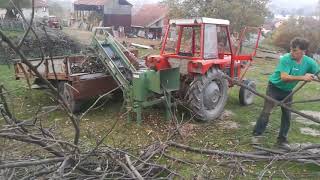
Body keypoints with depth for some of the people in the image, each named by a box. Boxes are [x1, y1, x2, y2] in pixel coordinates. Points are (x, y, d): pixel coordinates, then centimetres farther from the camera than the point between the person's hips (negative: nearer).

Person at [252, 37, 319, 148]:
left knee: (287, 115, 8)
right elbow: (284, 77, -33)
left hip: (288, 91, 5)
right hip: (274, 87, -5)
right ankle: (257, 135, 1)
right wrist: (303, 78, -39)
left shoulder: (309, 62, -11)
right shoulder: (285, 59, -25)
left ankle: (282, 140, 22)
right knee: (266, 112, -9)